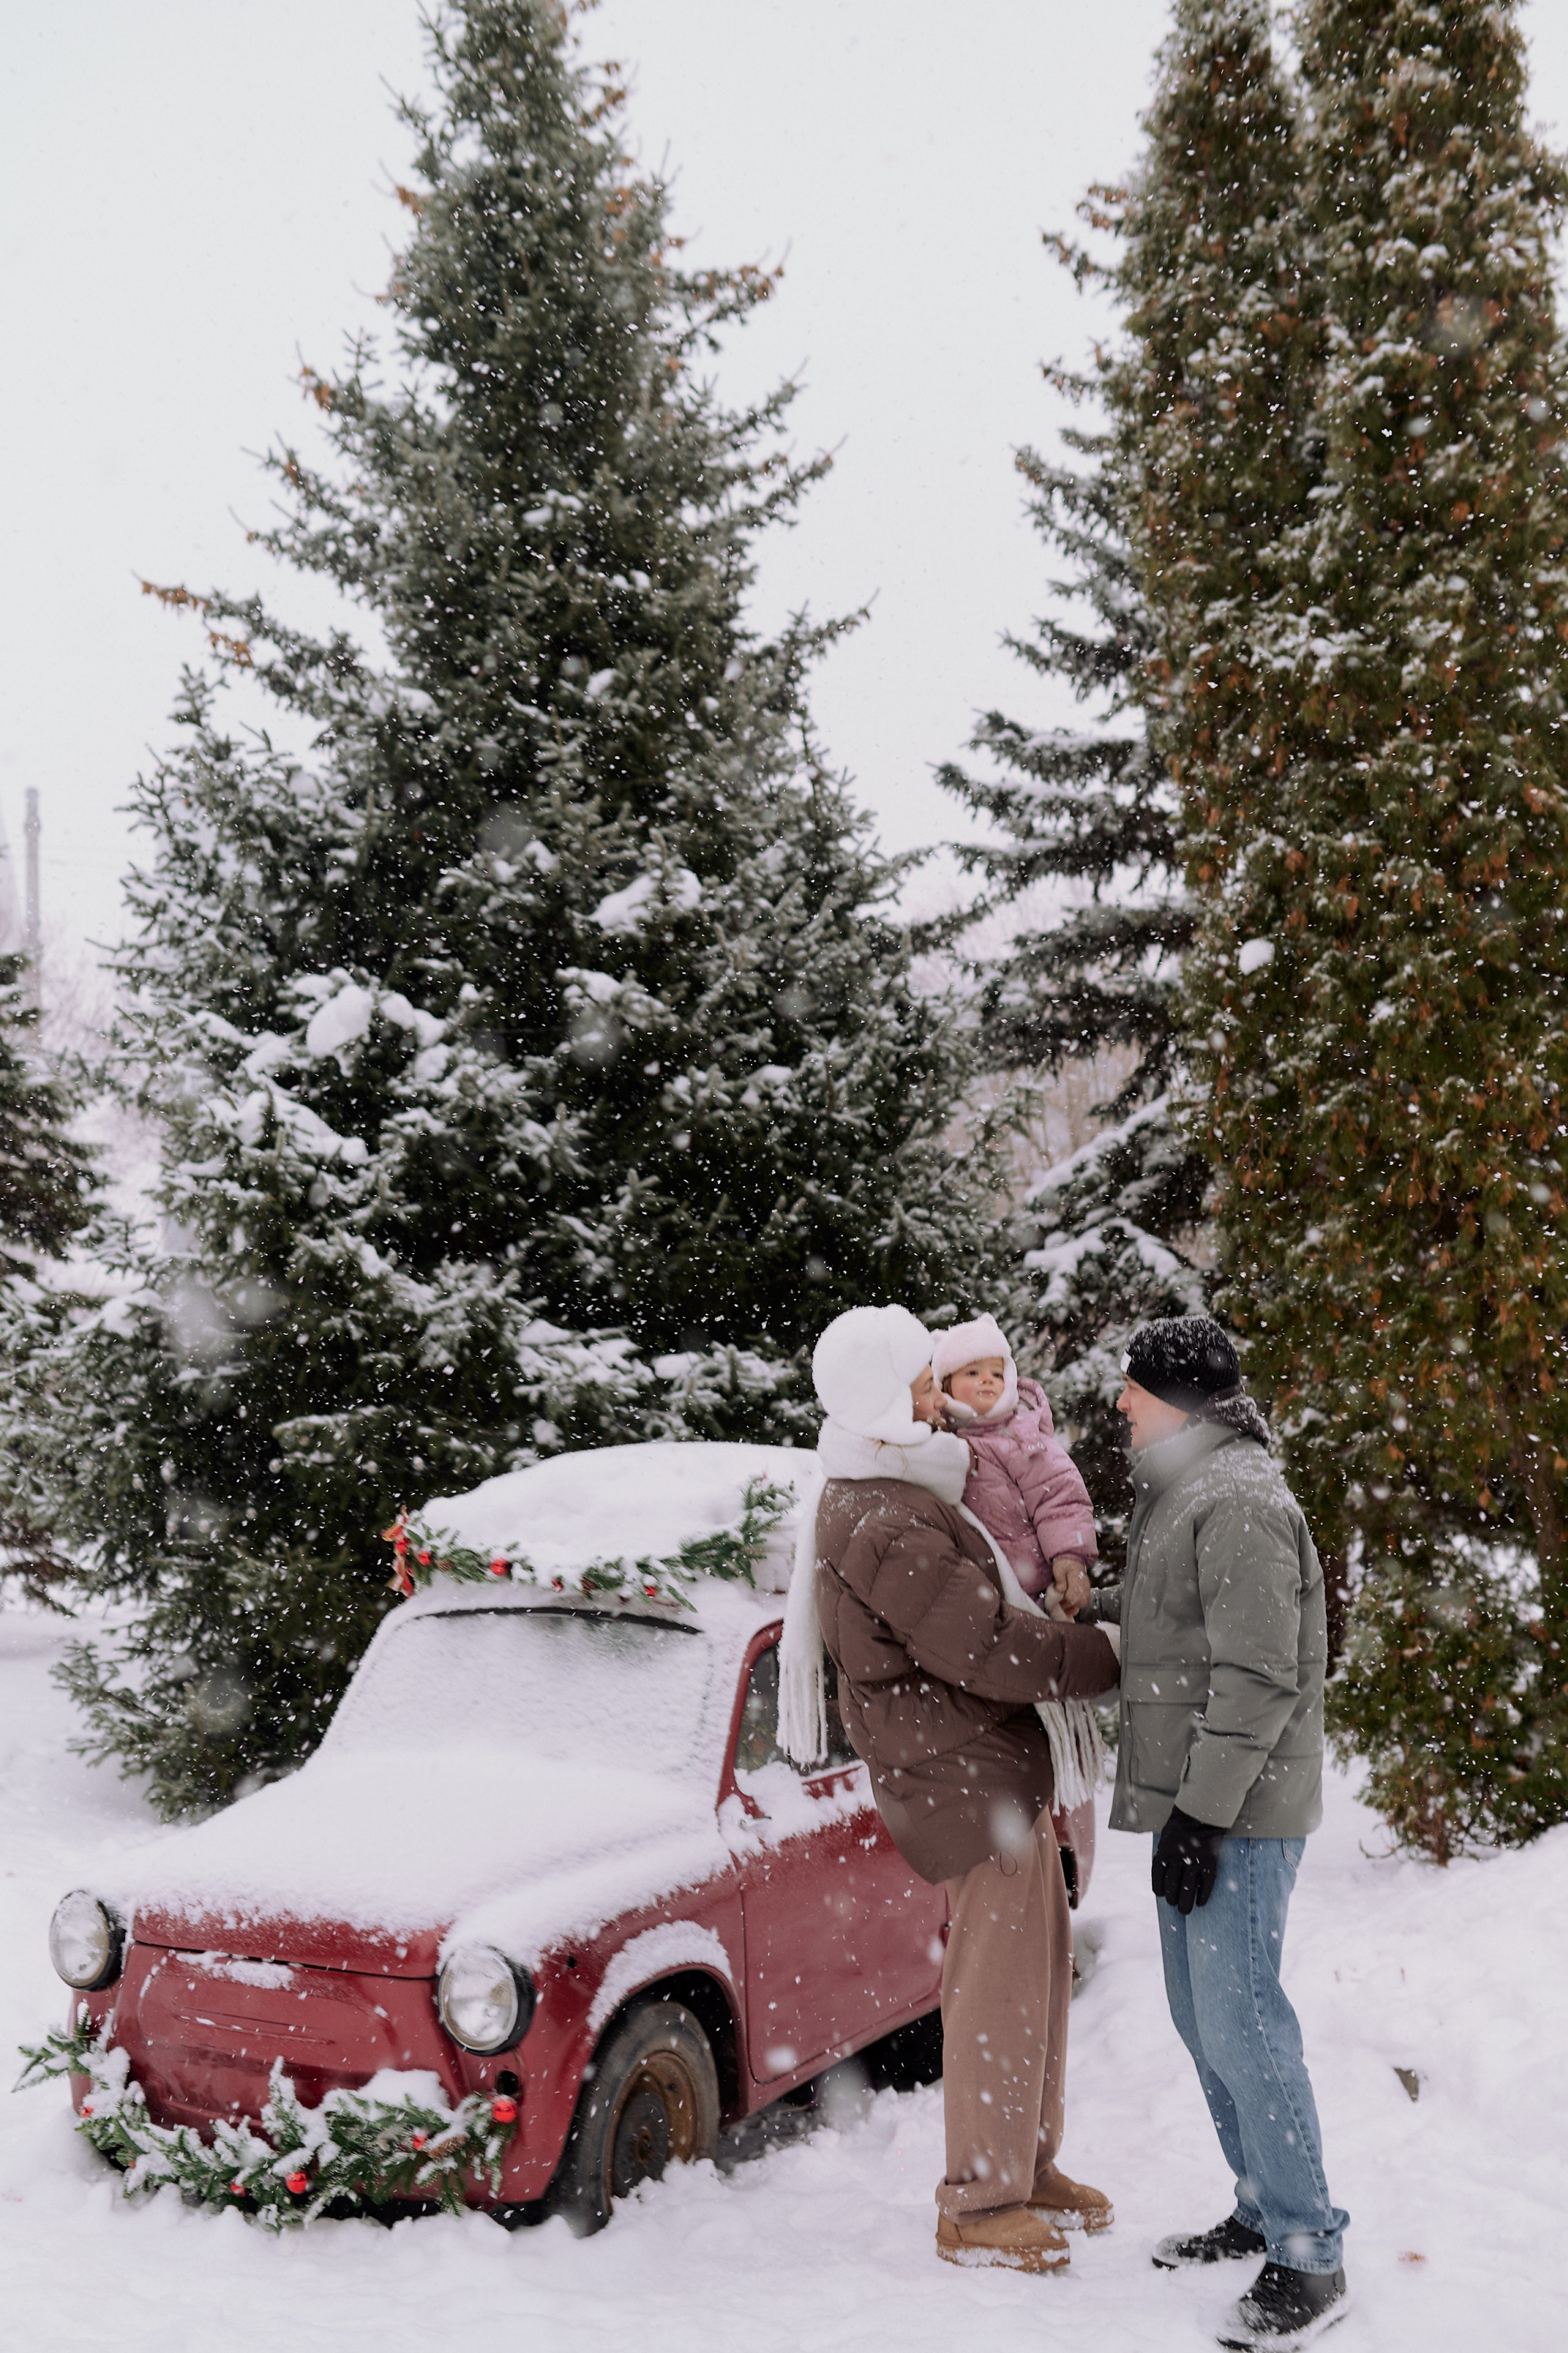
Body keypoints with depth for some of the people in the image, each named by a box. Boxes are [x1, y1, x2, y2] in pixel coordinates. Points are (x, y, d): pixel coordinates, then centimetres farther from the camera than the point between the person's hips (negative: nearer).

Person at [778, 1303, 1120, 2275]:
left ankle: (1030, 2167, 33)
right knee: (997, 1993, -1)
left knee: (1041, 1970, 19)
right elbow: (989, 1649, -23)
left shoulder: (897, 1497, 12)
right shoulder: (884, 1527, -23)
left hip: (1005, 1772, 10)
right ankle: (978, 2209, 13)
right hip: (970, 1783, -10)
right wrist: (1110, 1654, -15)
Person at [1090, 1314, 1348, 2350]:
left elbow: (1259, 1679, -22)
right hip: (1195, 1804, 10)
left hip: (1237, 1812, -10)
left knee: (1241, 2021, -7)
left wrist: (1202, 1815, -22)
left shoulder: (1240, 1505, -17)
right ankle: (1264, 2207, 29)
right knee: (1203, 2016, 16)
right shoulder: (1185, 1498, 15)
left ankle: (1310, 2256, 3)